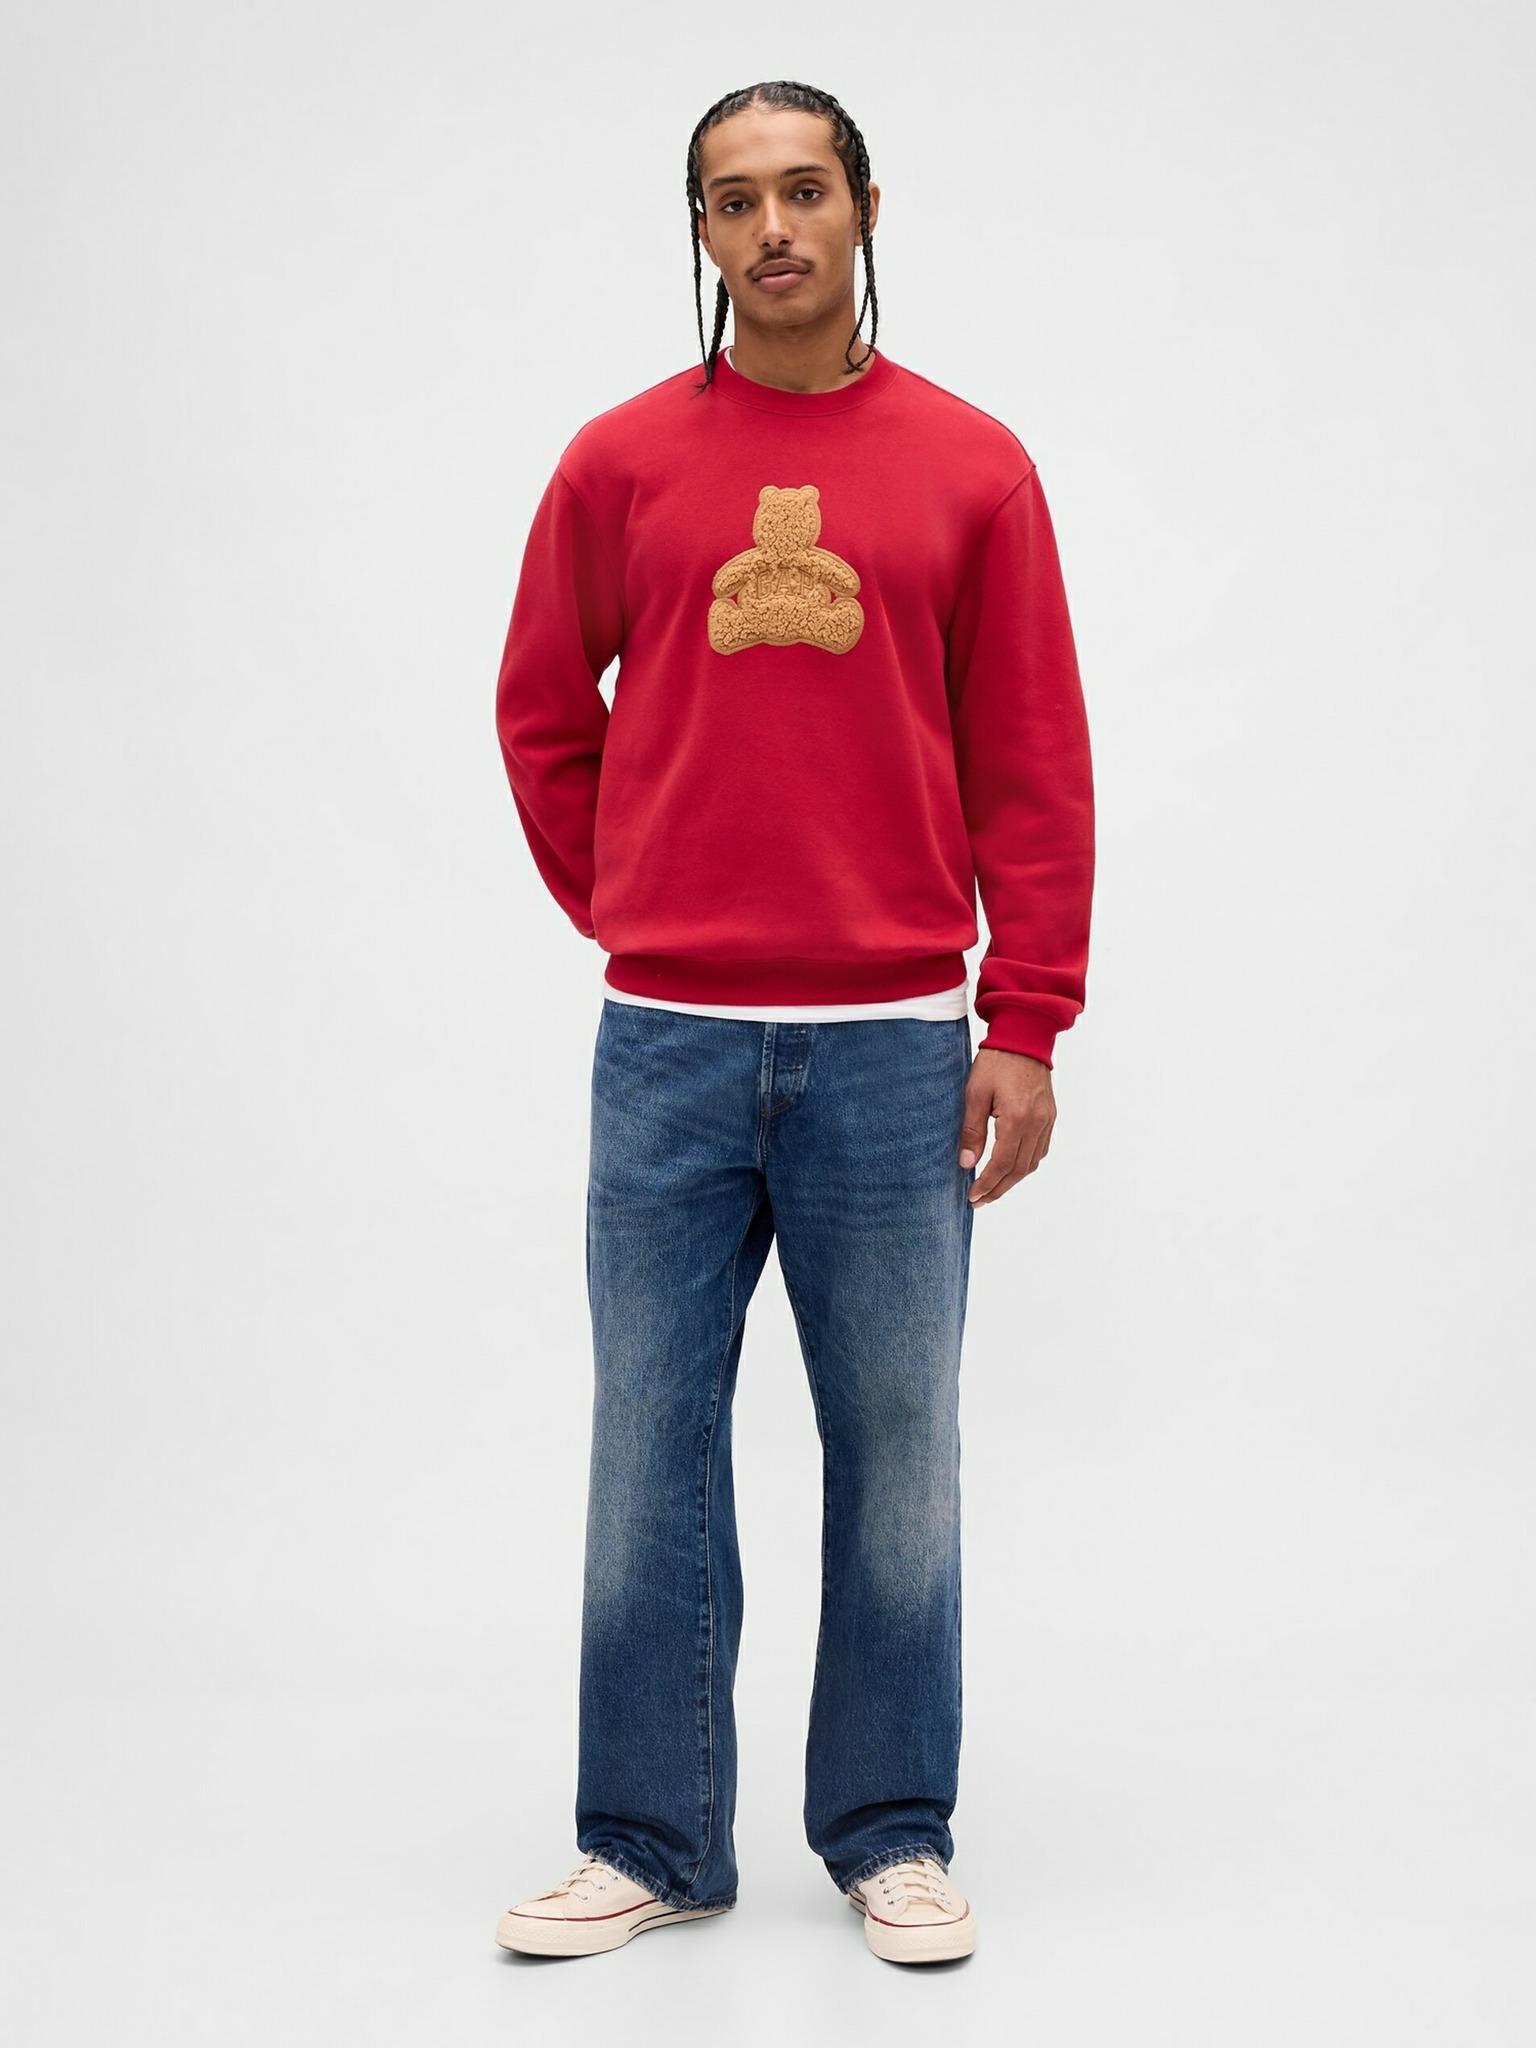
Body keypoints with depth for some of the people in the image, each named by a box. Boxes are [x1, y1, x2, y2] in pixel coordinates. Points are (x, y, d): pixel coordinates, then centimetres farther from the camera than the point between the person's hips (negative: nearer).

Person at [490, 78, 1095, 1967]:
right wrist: (629, 920, 10)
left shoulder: (971, 466, 3)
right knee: (650, 1441, 6)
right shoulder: (621, 463, 5)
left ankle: (891, 1833, 22)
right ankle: (648, 1840, 19)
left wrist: (1025, 1028, -3)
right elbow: (542, 714, 15)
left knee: (895, 1449, 8)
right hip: (665, 1046, 1)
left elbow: (1033, 766, 1)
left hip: (896, 1044, -1)